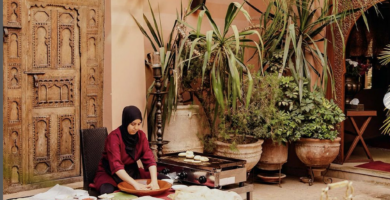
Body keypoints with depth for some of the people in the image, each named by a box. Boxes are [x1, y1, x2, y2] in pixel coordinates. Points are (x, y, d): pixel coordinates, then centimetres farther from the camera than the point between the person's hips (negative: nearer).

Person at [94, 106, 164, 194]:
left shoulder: (141, 135, -6)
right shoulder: (114, 137, -23)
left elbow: (149, 159, -13)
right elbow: (116, 166, -33)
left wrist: (154, 181, -30)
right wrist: (135, 184, -43)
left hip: (132, 172, 5)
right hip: (111, 174, -5)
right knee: (108, 191, -39)